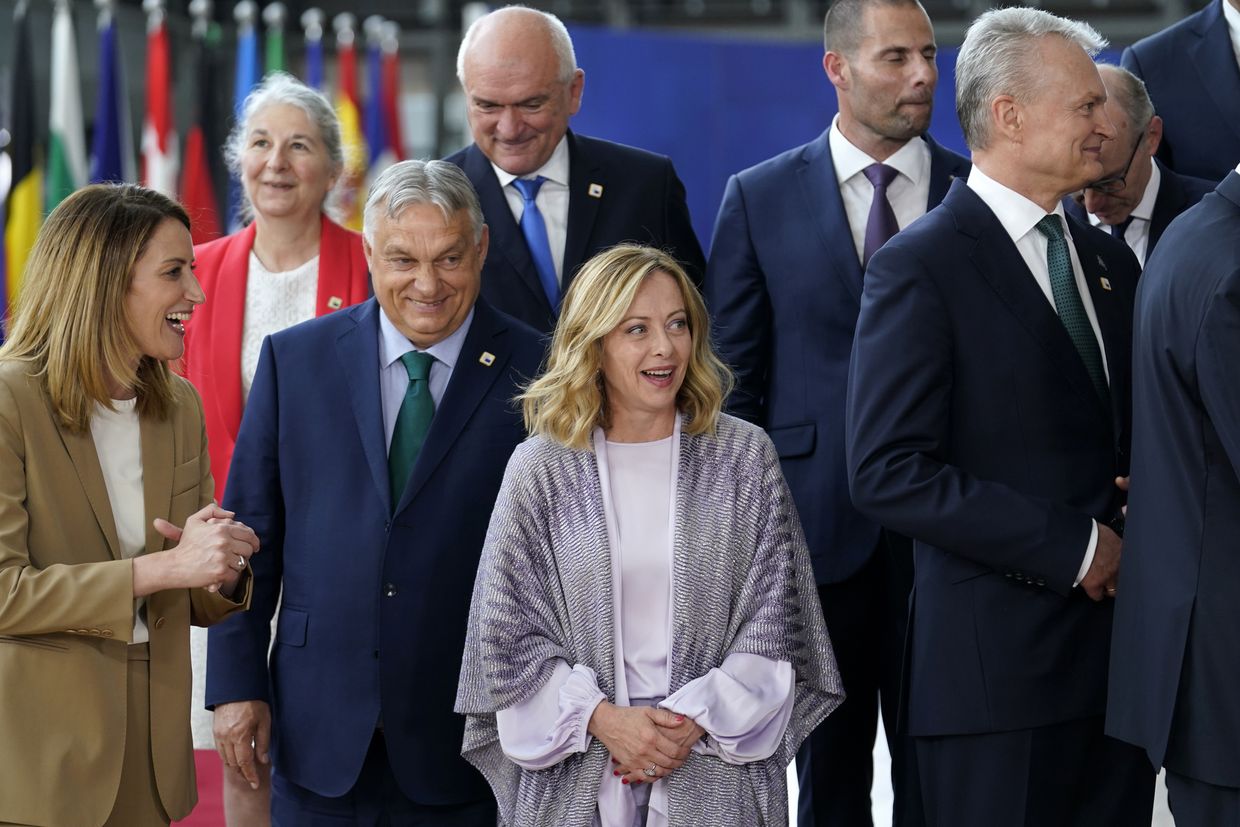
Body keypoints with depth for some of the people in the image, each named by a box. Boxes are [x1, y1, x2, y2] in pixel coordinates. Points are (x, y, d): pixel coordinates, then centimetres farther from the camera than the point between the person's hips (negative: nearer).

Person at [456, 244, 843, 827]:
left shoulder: (744, 456, 2)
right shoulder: (540, 469, 0)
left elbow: (774, 622, 0)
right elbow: (507, 636, -1)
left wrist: (694, 722, -11)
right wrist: (602, 719, -12)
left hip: (716, 769, 0)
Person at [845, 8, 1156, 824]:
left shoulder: (1111, 260, 15)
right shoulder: (921, 267, -8)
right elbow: (888, 473, -16)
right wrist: (1071, 546, -16)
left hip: (1122, 656, 7)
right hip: (998, 665, -6)